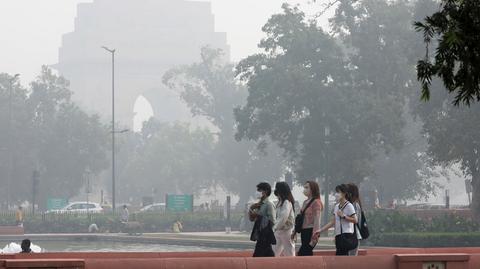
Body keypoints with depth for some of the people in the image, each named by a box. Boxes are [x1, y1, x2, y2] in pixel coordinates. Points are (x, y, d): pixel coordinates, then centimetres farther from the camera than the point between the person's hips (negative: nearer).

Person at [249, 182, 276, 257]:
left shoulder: (269, 204, -11)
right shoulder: (259, 204, 14)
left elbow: (272, 220, -18)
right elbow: (251, 219, 18)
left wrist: (259, 216, -17)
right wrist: (251, 208, 2)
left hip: (266, 236, -8)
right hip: (260, 235, 8)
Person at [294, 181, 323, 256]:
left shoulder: (316, 202, -9)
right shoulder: (305, 202, 17)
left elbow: (317, 221, -14)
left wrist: (314, 237, -20)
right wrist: (295, 232, 17)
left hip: (310, 232, -9)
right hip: (304, 232, 9)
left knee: (301, 254, -13)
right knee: (308, 255, 7)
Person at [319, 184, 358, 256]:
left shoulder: (349, 206, -8)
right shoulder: (336, 206, 15)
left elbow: (355, 220, -14)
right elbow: (333, 222, 15)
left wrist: (343, 216, -18)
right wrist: (320, 230, 10)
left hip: (347, 235, -8)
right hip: (339, 235, 8)